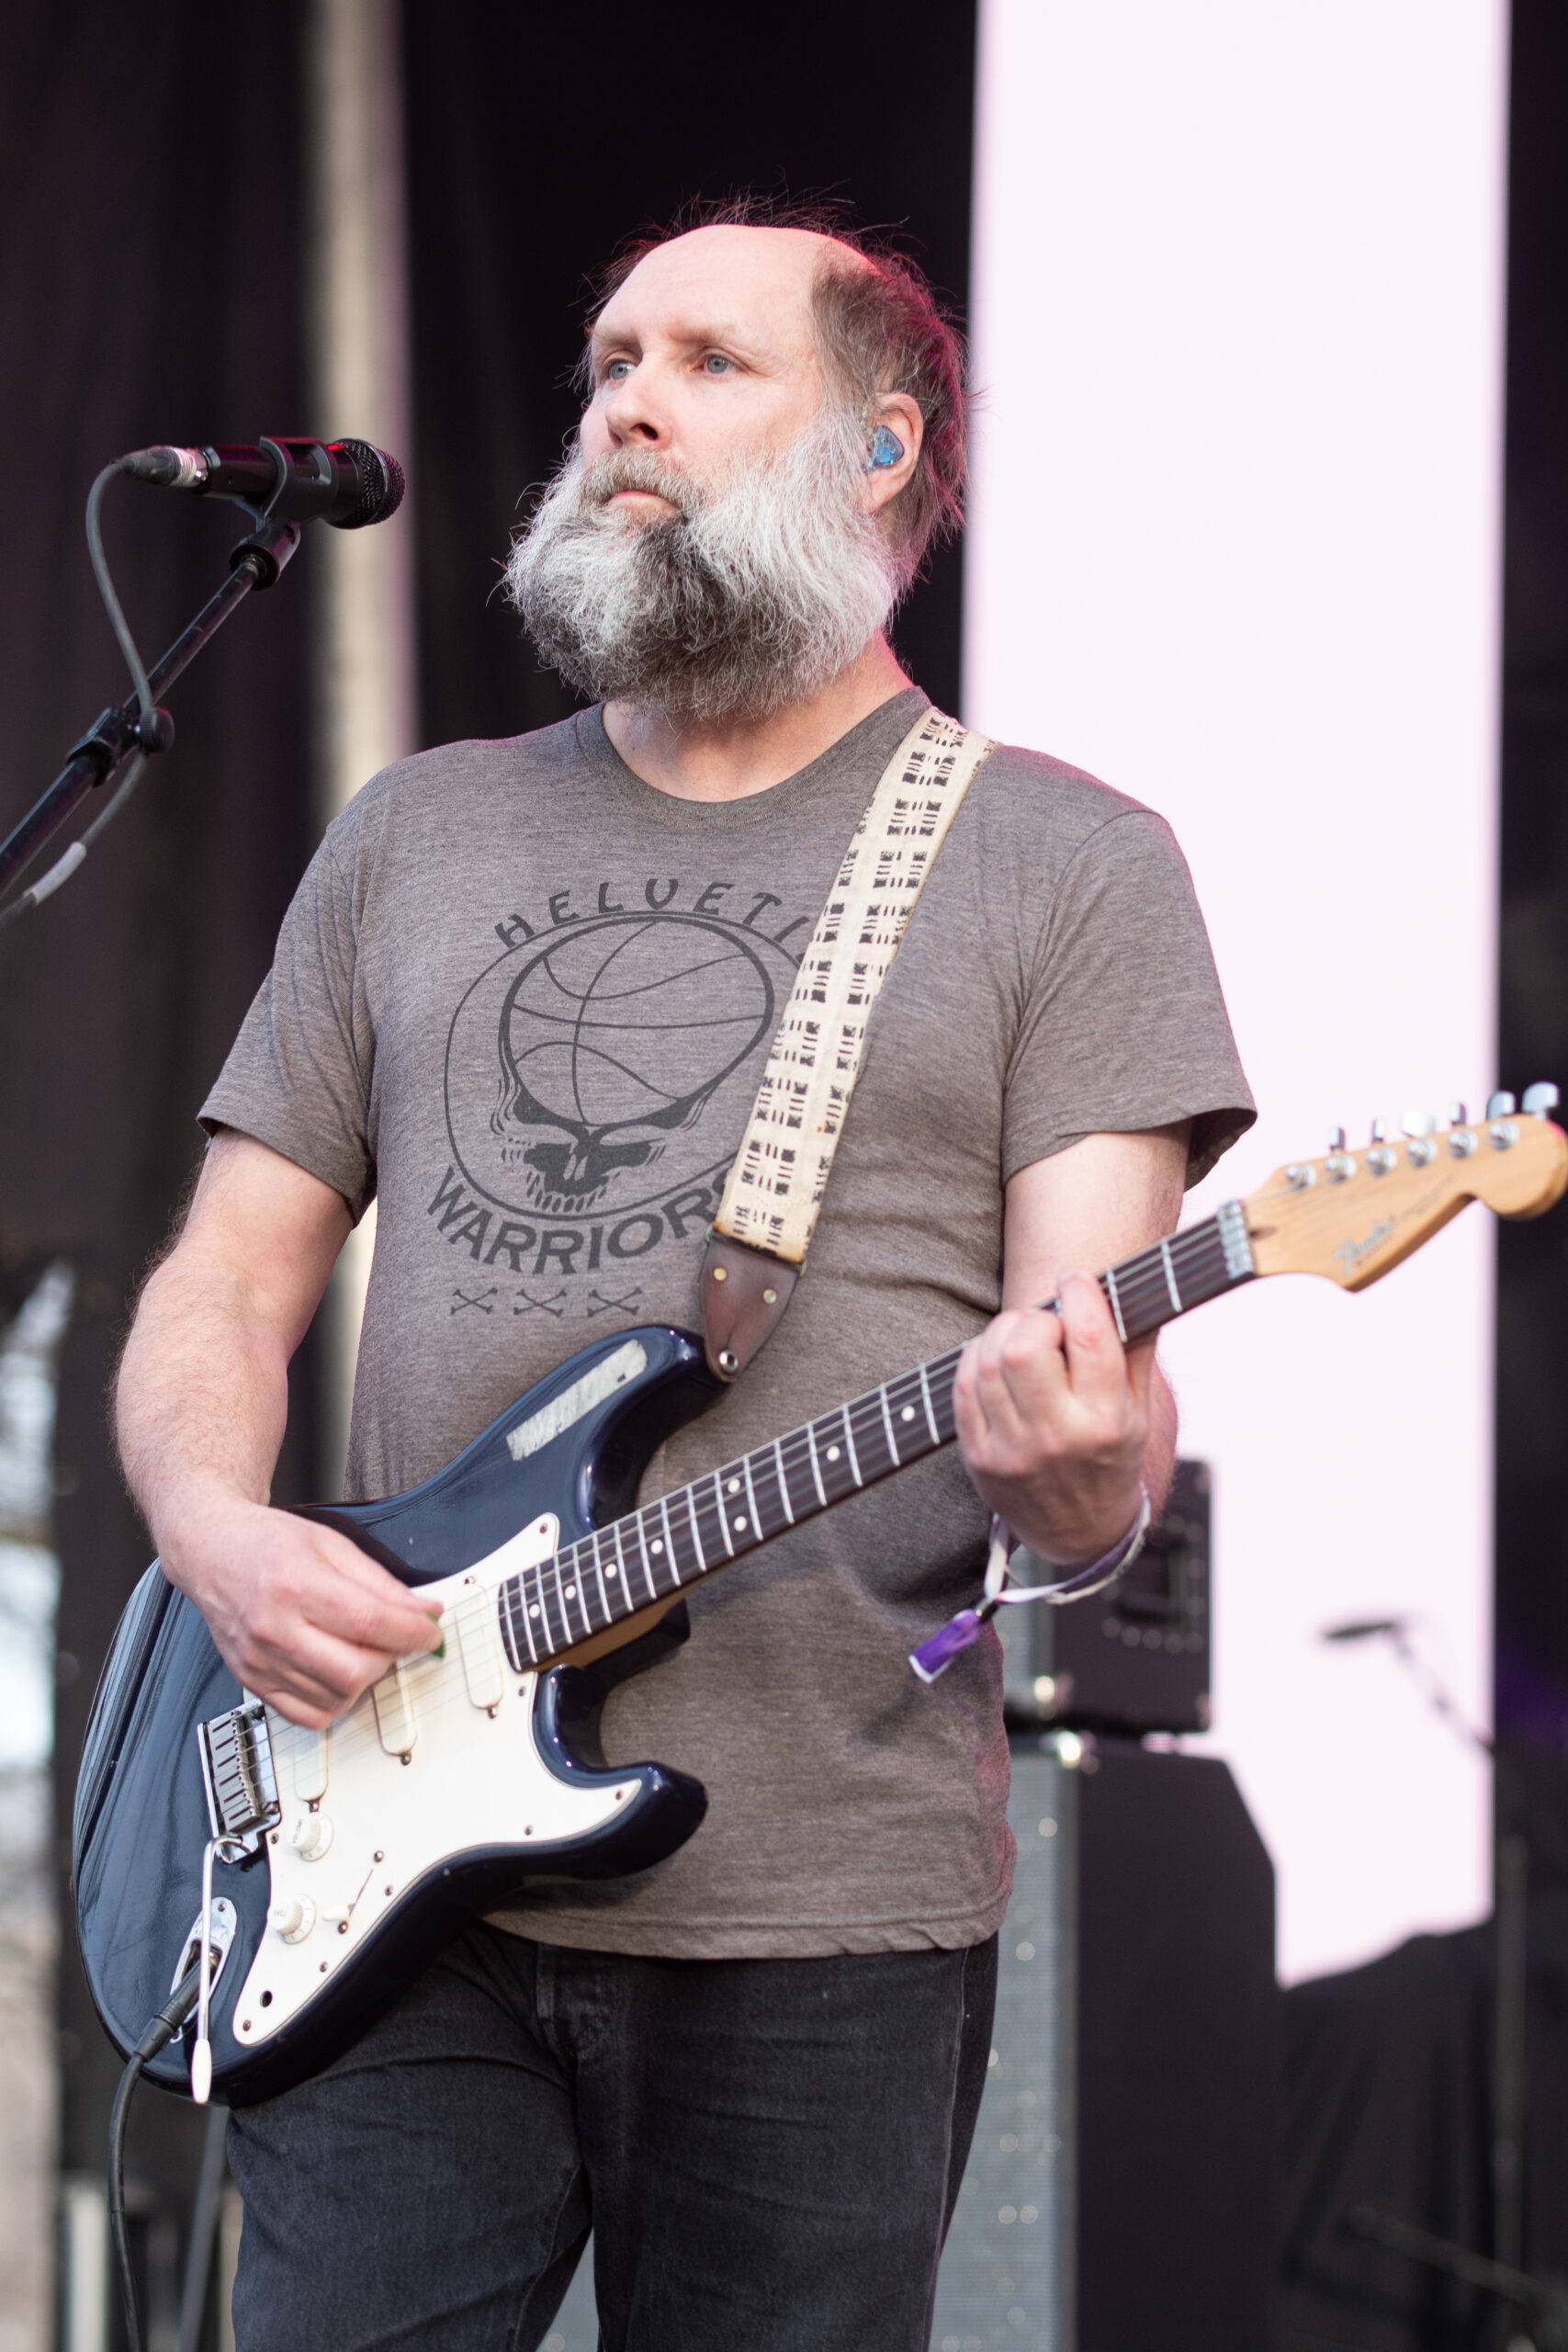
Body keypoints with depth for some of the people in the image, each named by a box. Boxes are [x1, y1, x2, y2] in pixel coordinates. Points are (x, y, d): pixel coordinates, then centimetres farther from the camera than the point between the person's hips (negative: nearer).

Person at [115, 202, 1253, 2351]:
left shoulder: (1064, 864, 6)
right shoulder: (415, 839, 17)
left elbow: (1101, 1359, -2)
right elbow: (224, 1286, 17)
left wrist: (1080, 1462, -26)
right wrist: (219, 1536, -5)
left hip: (825, 1912, -2)